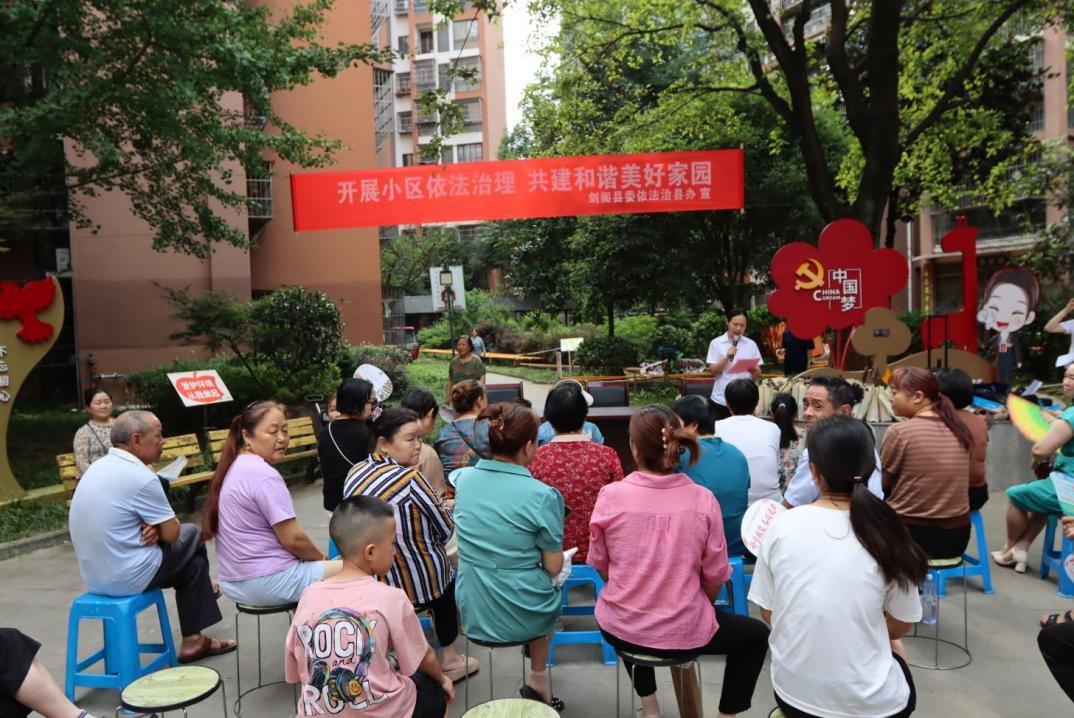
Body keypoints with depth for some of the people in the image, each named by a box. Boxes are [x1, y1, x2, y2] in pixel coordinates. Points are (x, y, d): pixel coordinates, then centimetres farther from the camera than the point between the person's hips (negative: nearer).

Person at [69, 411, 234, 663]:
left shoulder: (98, 466, 6)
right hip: (128, 577, -8)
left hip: (93, 576, 8)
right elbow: (171, 533, -15)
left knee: (189, 560, 22)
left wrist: (153, 526, -5)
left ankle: (193, 640, 34)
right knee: (192, 534, 14)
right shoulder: (141, 477, -22)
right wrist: (158, 527, 7)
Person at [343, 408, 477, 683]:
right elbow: (446, 528, -15)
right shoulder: (411, 478, -26)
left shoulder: (354, 473, -6)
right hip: (419, 582, -6)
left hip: (374, 581, 6)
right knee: (447, 582, 27)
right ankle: (448, 659, 36)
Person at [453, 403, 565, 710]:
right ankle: (538, 680, 40)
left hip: (471, 614, 4)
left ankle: (538, 680, 43)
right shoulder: (543, 496, -21)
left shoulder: (464, 479, -5)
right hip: (521, 618, -4)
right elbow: (553, 567, -13)